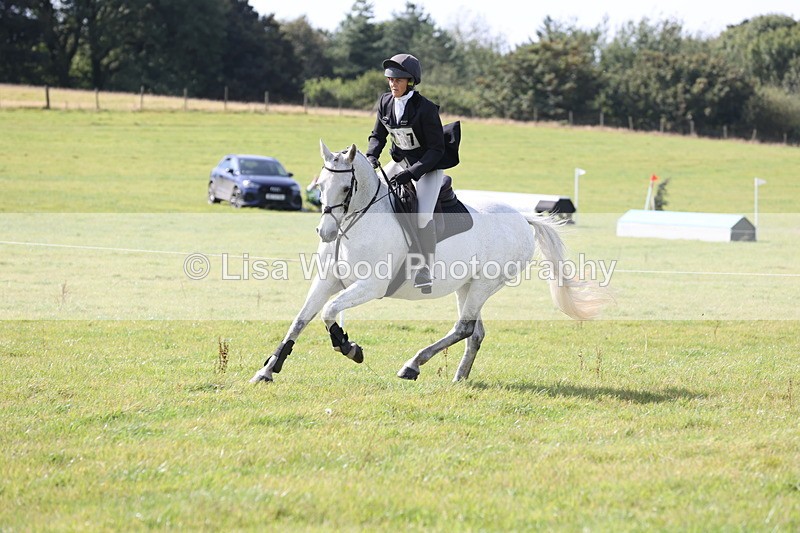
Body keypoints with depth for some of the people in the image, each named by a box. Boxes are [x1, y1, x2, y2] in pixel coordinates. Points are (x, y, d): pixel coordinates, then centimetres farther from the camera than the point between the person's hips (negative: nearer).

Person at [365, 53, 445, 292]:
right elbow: (378, 135, 9)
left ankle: (425, 270, -16)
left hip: (428, 167, -7)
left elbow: (436, 149, -20)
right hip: (401, 162, 7)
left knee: (423, 215, -24)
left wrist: (411, 173, -29)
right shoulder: (385, 102, -5)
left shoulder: (425, 108, -24)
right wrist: (371, 156, -12)